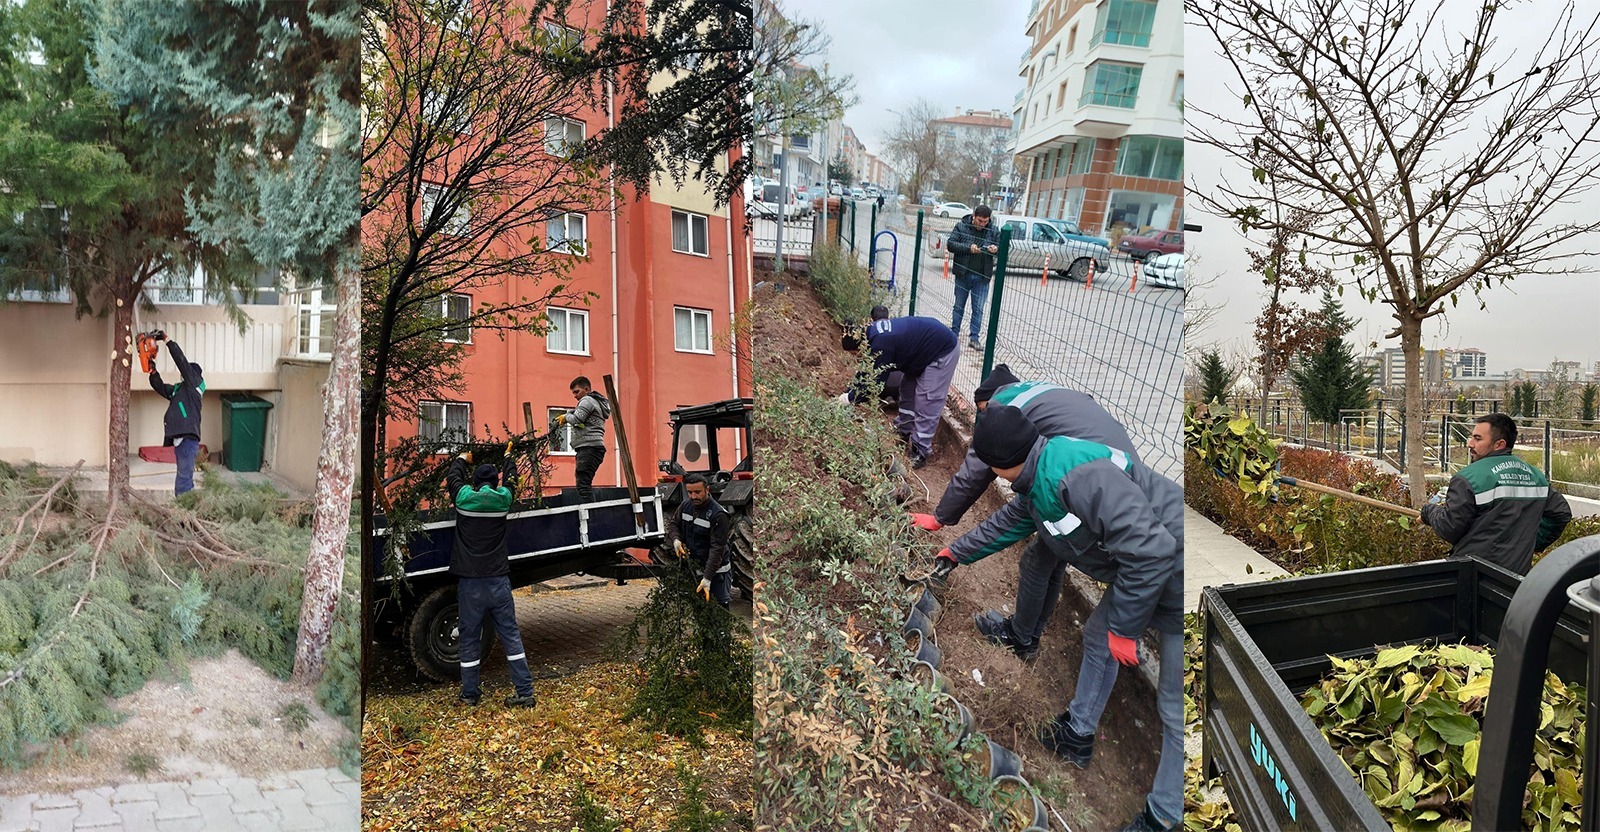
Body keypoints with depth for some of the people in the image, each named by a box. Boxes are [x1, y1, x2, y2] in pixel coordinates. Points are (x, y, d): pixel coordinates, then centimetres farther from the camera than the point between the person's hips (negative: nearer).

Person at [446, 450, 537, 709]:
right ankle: (525, 692, 3)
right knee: (511, 635, 4)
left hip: (469, 583, 0)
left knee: (469, 639, 10)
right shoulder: (503, 499, 1)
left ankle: (469, 694, 18)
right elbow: (510, 478, 22)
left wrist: (462, 459, 40)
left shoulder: (464, 498, -2)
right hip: (498, 581, 1)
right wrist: (508, 457, 41)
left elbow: (454, 477, 19)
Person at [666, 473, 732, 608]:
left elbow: (717, 548, -25)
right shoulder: (686, 506, -1)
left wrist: (707, 578, -30)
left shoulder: (718, 515, -22)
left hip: (716, 571, -6)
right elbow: (673, 524, 15)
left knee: (720, 604, -3)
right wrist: (676, 539, -9)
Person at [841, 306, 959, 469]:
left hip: (943, 351, -10)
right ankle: (904, 432, 32)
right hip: (928, 345, 10)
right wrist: (852, 388, 12)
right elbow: (869, 370, 13)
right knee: (908, 388, 19)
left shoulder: (880, 344, -30)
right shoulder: (873, 331, -1)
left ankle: (920, 452, 0)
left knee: (926, 403, -8)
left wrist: (850, 397, -10)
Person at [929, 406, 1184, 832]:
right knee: (1096, 637, 26)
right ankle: (1078, 734, 45)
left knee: (1175, 709, 2)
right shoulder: (1038, 483, 2)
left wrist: (1123, 627, -21)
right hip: (1142, 572, 10)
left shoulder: (1078, 475, -31)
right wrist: (956, 552, 37)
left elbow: (1149, 549, -33)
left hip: (1173, 582, -10)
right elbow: (1004, 523, 23)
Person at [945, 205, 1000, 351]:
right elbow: (950, 243, -10)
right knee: (959, 306, 12)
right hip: (963, 275, -1)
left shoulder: (994, 231, 0)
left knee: (978, 309, 4)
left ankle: (974, 338, 10)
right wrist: (968, 248, -24)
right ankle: (954, 333, 24)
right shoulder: (962, 226, -5)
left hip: (982, 278, 1)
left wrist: (997, 249, -19)